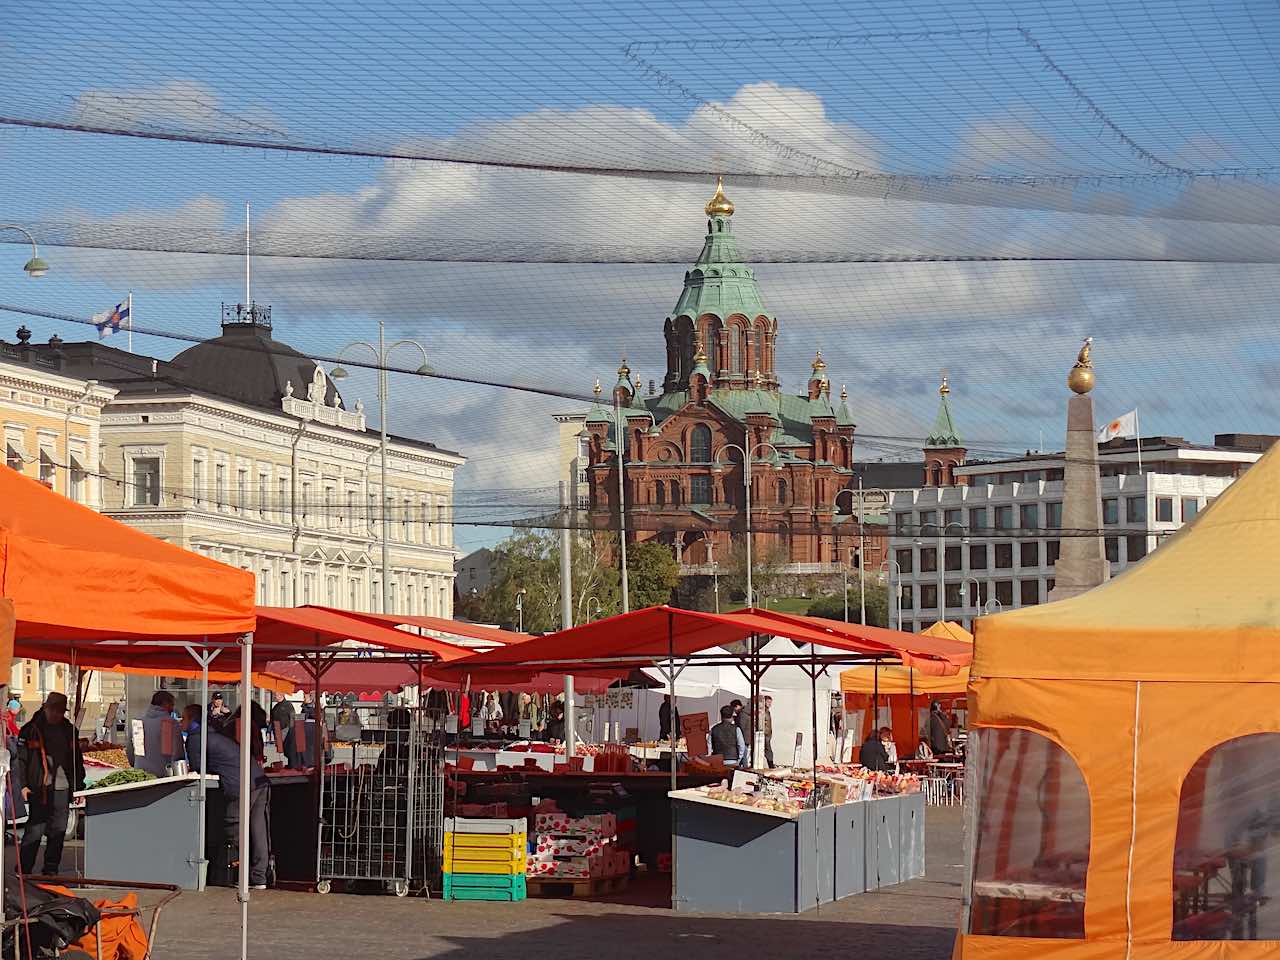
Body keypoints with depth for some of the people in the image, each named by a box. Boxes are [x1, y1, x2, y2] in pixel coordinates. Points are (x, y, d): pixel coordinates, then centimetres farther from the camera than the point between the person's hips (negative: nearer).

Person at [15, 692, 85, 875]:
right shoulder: (30, 730, -1)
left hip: (63, 787, 4)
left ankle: (51, 871, 15)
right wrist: (23, 785, -12)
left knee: (58, 831, 6)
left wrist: (79, 785, 13)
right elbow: (21, 759, -3)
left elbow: (77, 760, 18)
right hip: (39, 789, -4)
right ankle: (23, 871, 1)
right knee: (35, 830, -6)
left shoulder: (69, 730, 13)